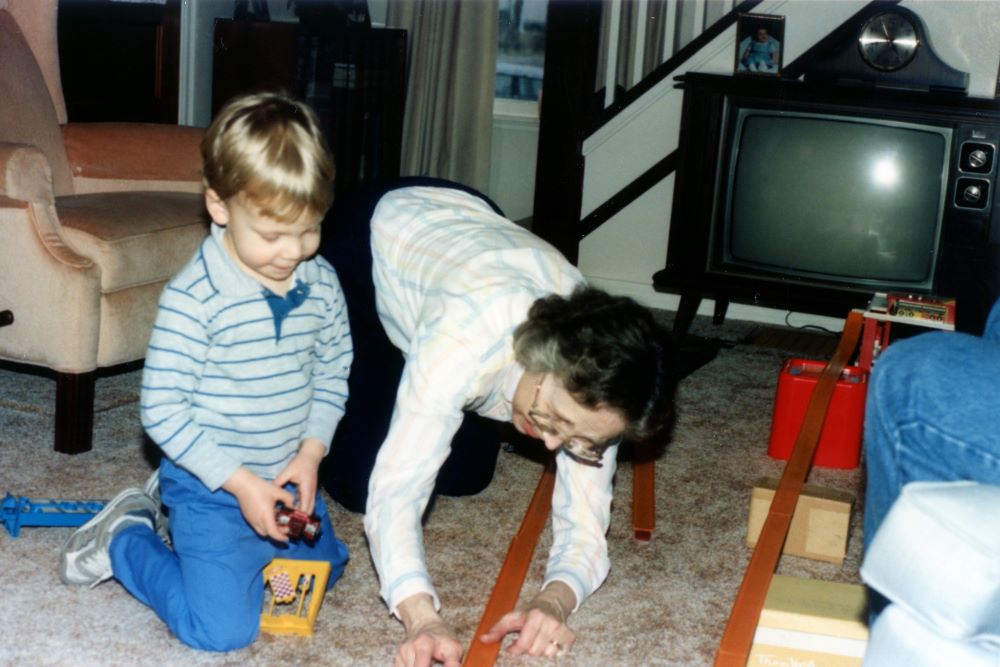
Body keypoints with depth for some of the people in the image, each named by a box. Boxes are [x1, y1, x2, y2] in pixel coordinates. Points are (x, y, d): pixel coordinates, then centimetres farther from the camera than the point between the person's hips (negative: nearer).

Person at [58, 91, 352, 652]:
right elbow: (163, 411, -21)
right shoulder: (194, 298, -24)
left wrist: (311, 453, -8)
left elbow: (333, 372, 5)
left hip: (290, 477, 7)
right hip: (212, 489, -6)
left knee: (324, 572, 27)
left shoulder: (321, 284, -6)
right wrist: (240, 482, -22)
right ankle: (124, 537, 11)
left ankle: (169, 504, 35)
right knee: (222, 630, -14)